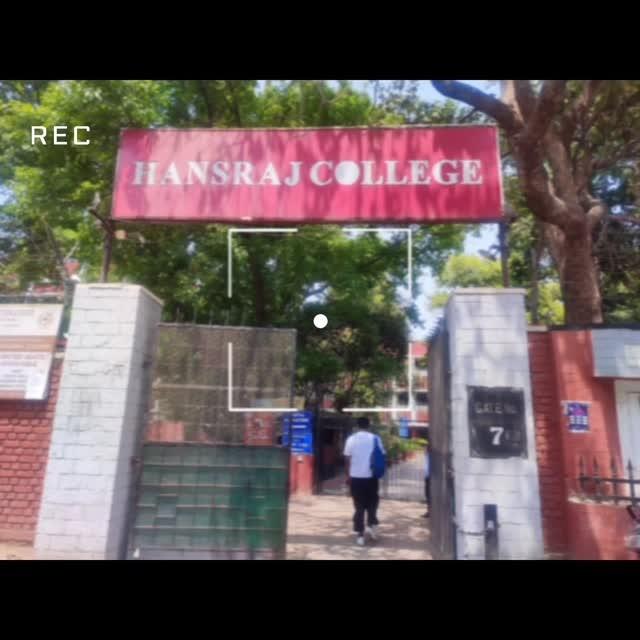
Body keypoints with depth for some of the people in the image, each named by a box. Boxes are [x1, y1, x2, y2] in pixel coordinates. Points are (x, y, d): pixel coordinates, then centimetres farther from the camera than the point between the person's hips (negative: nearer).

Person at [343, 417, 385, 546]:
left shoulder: (351, 439, -3)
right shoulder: (376, 438, -2)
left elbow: (348, 459, -2)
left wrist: (348, 476, 8)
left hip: (356, 477, 0)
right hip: (371, 476, 0)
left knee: (359, 506, 7)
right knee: (372, 503, 20)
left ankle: (360, 535, 7)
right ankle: (372, 525, 7)